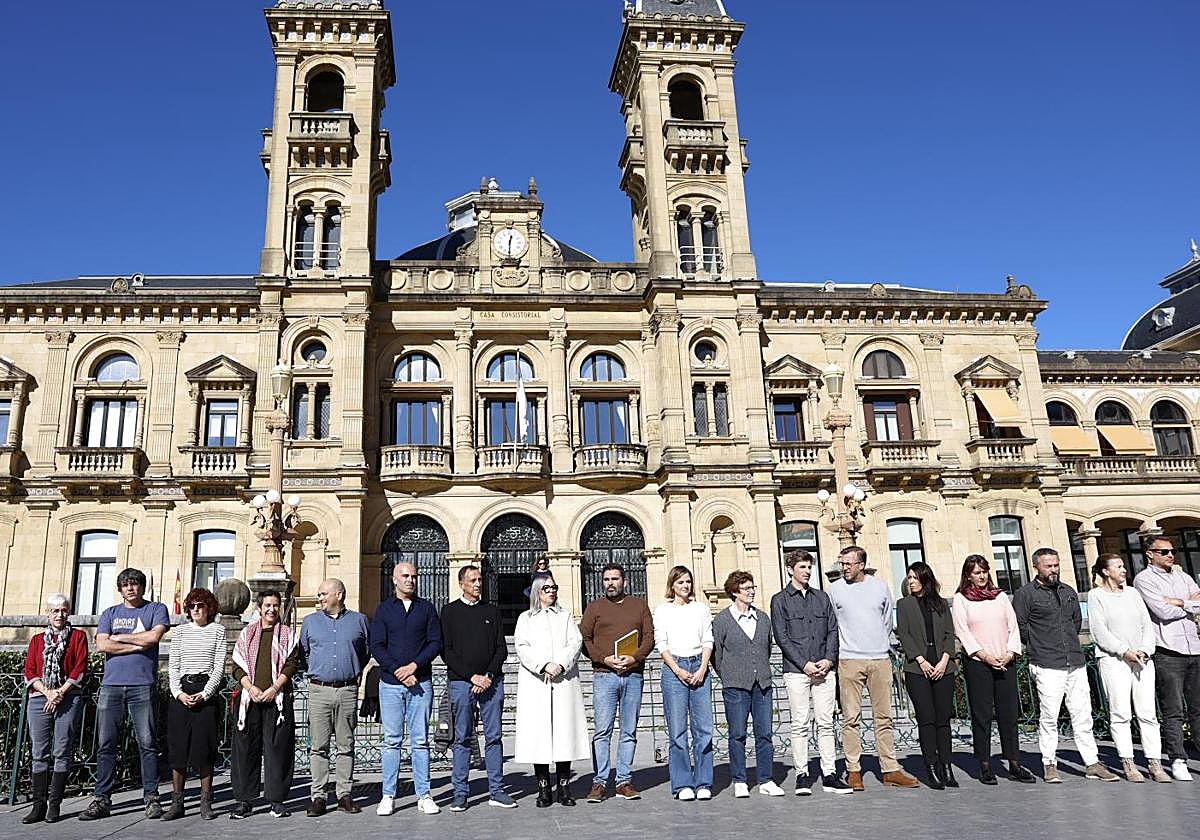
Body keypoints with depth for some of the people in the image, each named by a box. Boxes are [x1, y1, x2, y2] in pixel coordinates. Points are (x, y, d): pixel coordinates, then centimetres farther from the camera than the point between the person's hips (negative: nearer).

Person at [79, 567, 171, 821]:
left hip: (142, 686, -3)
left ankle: (151, 798, 3)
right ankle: (101, 799, 12)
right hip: (111, 685, 3)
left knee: (147, 743, -2)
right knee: (106, 744, 4)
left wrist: (120, 638, 1)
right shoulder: (110, 614, 17)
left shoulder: (156, 609, 9)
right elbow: (102, 645, 2)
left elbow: (154, 636, -9)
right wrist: (138, 645, -5)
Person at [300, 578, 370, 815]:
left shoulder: (358, 620, 7)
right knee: (318, 746, 0)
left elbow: (367, 650, 18)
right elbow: (303, 653, 22)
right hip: (319, 690, 1)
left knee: (346, 746, 4)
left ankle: (345, 794, 10)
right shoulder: (310, 622, 11)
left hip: (348, 691, -1)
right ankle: (317, 796, 6)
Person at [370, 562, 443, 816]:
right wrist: (398, 671, -10)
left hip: (421, 682, 0)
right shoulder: (384, 609, 7)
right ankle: (388, 796, 10)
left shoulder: (427, 608, 9)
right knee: (392, 741, 3)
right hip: (390, 683, 0)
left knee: (420, 740, 3)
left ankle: (424, 795, 8)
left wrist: (414, 666, -10)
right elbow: (376, 646, 0)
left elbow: (436, 642, 3)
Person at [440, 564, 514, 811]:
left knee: (494, 737, 3)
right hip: (461, 682, -2)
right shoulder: (450, 611, 5)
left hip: (492, 681, 2)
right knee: (462, 739, 2)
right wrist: (472, 676, -9)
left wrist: (489, 675, -5)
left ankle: (496, 791, 10)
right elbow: (446, 651, -1)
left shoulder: (492, 611, 13)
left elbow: (502, 648, 10)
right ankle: (460, 793, 9)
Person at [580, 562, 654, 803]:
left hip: (633, 675, 2)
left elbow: (649, 637, 7)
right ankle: (599, 782, 1)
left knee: (629, 732, 5)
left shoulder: (639, 605, 13)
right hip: (604, 675, -2)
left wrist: (634, 657, -9)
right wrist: (605, 659, -11)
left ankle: (624, 782, 11)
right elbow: (584, 639, 3)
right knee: (602, 731, -5)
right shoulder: (594, 607, 9)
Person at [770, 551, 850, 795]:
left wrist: (829, 660, -3)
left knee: (826, 723, 4)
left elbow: (833, 630, 11)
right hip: (796, 671, -3)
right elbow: (781, 637, -3)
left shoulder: (822, 597, 16)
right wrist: (805, 664, -10)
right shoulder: (780, 600, 3)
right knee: (800, 724, -1)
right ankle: (802, 775, 6)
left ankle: (829, 775, 9)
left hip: (825, 669, 3)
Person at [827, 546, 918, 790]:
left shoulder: (880, 587, 8)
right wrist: (837, 652, 7)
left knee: (884, 717, 5)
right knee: (851, 717, -2)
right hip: (849, 660, -2)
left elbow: (887, 621, 19)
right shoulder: (835, 589, 1)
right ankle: (853, 770, 4)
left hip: (880, 659, 2)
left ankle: (890, 770, 11)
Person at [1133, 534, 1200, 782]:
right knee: (1173, 711, -3)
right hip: (1167, 652, -6)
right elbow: (1163, 612, -12)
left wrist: (1177, 602, -7)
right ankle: (1178, 761, 3)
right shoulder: (1144, 579, -2)